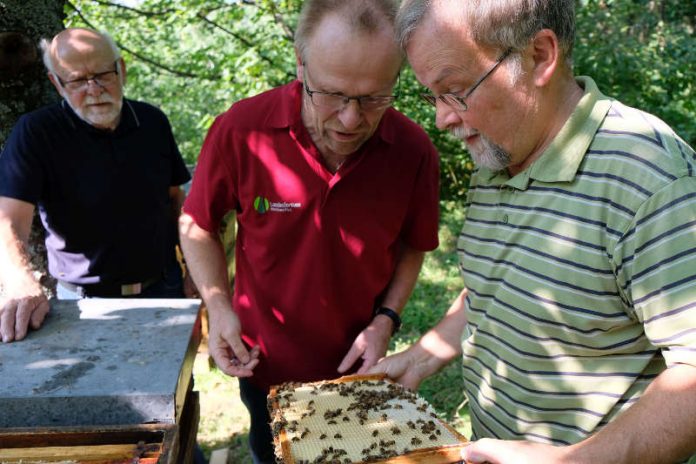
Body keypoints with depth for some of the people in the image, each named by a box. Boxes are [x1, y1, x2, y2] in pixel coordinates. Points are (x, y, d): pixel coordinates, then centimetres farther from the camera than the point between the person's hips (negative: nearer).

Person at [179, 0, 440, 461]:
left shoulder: (414, 151, -19)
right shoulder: (241, 129, -23)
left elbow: (412, 246, -1)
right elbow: (197, 225, -6)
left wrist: (386, 320, -13)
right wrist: (219, 308, -16)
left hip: (356, 364, 1)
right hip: (264, 366, 0)